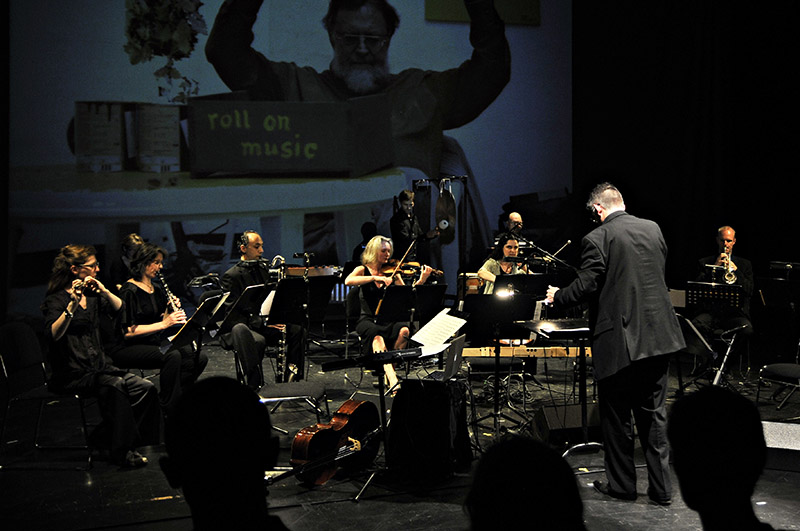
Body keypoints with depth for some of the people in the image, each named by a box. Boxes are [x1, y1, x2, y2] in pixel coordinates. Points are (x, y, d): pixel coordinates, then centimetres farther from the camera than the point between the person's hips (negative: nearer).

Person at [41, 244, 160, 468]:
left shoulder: (92, 294, 15)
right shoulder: (57, 300, -6)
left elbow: (122, 310, 3)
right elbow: (53, 335, -23)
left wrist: (104, 291, -12)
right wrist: (73, 304, -31)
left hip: (98, 366, 7)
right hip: (71, 374, -7)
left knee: (146, 388, -15)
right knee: (115, 384, -34)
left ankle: (107, 434, -3)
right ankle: (121, 451, -24)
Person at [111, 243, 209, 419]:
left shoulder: (157, 288, 12)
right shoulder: (129, 291, -13)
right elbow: (127, 332, -20)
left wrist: (172, 309, -5)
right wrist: (164, 324, -24)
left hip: (154, 343, 8)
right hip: (129, 348, -8)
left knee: (199, 357, -13)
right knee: (172, 356, -35)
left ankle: (172, 399, 0)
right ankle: (169, 411, -22)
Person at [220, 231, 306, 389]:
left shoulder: (264, 268, 13)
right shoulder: (231, 276, -8)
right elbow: (232, 314, -15)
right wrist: (262, 322, -26)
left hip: (264, 321, 7)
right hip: (241, 326, -6)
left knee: (297, 330, -16)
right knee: (257, 341, -38)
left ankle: (291, 377, -7)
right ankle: (255, 386, -28)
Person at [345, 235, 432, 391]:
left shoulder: (391, 273, 13)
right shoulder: (363, 270, 4)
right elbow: (348, 281, -19)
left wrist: (421, 280, -14)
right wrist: (375, 277, -26)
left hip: (387, 319, 3)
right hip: (367, 320, -3)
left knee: (404, 330, -30)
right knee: (377, 335, -36)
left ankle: (390, 370, -13)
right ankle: (393, 381, -46)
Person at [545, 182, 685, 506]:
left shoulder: (596, 239, -12)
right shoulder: (653, 229, 8)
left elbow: (586, 287, -16)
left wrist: (557, 297, 3)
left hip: (619, 341, -6)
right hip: (658, 336, 6)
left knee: (616, 416, 9)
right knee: (653, 413, 13)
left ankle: (621, 485, 20)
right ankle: (661, 488, 18)